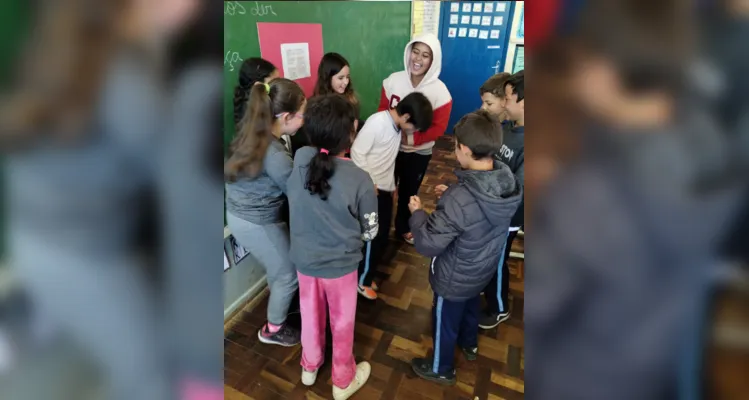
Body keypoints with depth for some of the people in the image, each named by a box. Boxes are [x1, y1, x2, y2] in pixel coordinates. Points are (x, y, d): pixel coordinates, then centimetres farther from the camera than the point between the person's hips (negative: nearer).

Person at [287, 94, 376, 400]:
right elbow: (370, 232, -12)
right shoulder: (360, 180, -27)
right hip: (340, 264, -4)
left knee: (311, 314, 27)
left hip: (303, 258, 4)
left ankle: (310, 366, 53)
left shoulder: (300, 159, -17)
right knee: (342, 322, 20)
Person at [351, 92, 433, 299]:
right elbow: (357, 152, -20)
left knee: (382, 236, 14)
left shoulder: (396, 126, 5)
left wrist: (392, 184, 14)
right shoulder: (377, 122, -21)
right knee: (373, 237, 2)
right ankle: (362, 280, 21)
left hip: (385, 189, 8)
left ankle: (367, 273, 32)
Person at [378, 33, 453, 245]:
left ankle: (402, 227, 43)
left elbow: (438, 127, -16)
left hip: (419, 153, -1)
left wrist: (412, 138, -25)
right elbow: (382, 111, -2)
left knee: (408, 192, 18)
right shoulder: (393, 80, -11)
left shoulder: (440, 91, -17)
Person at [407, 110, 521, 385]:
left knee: (445, 321, 21)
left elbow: (426, 244, -31)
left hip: (455, 278, -7)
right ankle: (469, 344, 64)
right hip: (484, 269, 7)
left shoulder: (458, 201, -41)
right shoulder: (509, 182, -17)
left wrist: (417, 213, -16)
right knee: (471, 306, 35)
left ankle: (442, 369, 49)